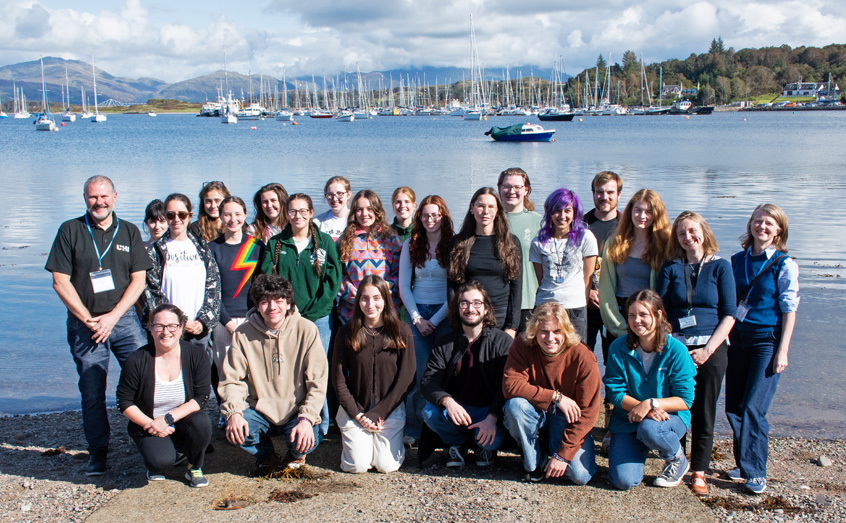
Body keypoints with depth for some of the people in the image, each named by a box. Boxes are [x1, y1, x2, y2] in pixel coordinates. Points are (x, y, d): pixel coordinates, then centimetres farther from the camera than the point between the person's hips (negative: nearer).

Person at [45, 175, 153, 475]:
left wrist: (112, 317, -8)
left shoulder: (129, 232, 9)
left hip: (124, 318, 1)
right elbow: (60, 282, -1)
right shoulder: (70, 231, 3)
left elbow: (138, 279, 4)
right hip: (84, 323, -1)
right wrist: (88, 319, -7)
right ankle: (97, 452, 15)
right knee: (92, 391, 1)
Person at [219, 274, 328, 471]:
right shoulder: (243, 334, -3)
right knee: (234, 429, -29)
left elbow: (318, 382, -9)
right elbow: (232, 380, -2)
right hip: (260, 410, 2)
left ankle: (295, 456, 11)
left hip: (296, 410, -1)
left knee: (307, 440, -31)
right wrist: (233, 412, -23)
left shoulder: (306, 330, -8)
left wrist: (306, 419, -23)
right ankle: (267, 457, 7)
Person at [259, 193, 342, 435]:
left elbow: (333, 280, -1)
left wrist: (311, 313, -9)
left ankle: (321, 426, 10)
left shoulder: (325, 242, 4)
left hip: (318, 319, -1)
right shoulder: (275, 244, 8)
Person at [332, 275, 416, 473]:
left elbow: (406, 379, -5)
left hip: (390, 409, 0)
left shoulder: (402, 332, -4)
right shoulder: (347, 333, -2)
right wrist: (358, 415, -9)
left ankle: (392, 441, 21)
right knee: (357, 466, -11)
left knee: (387, 466, -12)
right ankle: (352, 440, 22)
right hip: (354, 410, 1)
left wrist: (377, 413, -10)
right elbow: (339, 379, 0)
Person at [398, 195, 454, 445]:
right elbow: (403, 286, 8)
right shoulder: (411, 245, 7)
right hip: (417, 312, 2)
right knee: (418, 373, -4)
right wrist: (417, 318, -2)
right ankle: (413, 429, 3)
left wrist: (436, 320, -8)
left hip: (445, 314, -2)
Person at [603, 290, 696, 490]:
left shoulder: (676, 350, -13)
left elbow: (685, 400, -12)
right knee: (623, 480, -17)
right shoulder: (618, 348, -9)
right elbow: (615, 392, -7)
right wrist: (640, 407, -24)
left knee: (649, 429, -38)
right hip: (628, 418, 2)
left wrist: (651, 403, -27)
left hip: (669, 416, -1)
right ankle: (638, 450, 19)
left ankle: (677, 459, -3)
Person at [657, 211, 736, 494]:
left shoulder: (720, 266, 3)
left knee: (704, 412, 2)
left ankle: (699, 472, 11)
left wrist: (709, 349, -9)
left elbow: (729, 314, 0)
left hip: (711, 348, -1)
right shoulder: (671, 268, 7)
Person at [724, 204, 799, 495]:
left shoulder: (784, 264, -3)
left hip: (767, 340, -5)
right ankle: (744, 464, 21)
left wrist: (782, 350, -11)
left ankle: (755, 472, -1)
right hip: (737, 338, 5)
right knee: (733, 408, 6)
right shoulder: (737, 261, 10)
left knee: (753, 408, -11)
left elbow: (789, 309, -5)